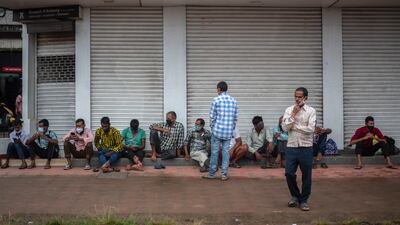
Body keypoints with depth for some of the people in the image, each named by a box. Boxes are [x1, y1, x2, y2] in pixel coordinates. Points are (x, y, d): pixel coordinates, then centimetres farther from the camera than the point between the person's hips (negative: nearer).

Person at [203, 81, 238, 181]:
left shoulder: (216, 100, -7)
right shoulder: (233, 101, 6)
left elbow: (212, 116, -5)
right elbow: (235, 117, 8)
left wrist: (212, 127, 8)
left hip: (217, 130, -3)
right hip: (228, 131, 3)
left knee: (214, 152, 4)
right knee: (226, 151, 6)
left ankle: (212, 173, 11)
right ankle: (224, 174, 7)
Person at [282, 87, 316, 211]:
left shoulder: (311, 111, -2)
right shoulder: (289, 110, 5)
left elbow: (310, 129, -13)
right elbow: (284, 127, -6)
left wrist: (294, 126, -10)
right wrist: (293, 114, -10)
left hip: (306, 147, -2)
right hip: (291, 147, 2)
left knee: (306, 175, 5)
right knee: (289, 174, 1)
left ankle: (303, 200, 21)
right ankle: (295, 196, 25)